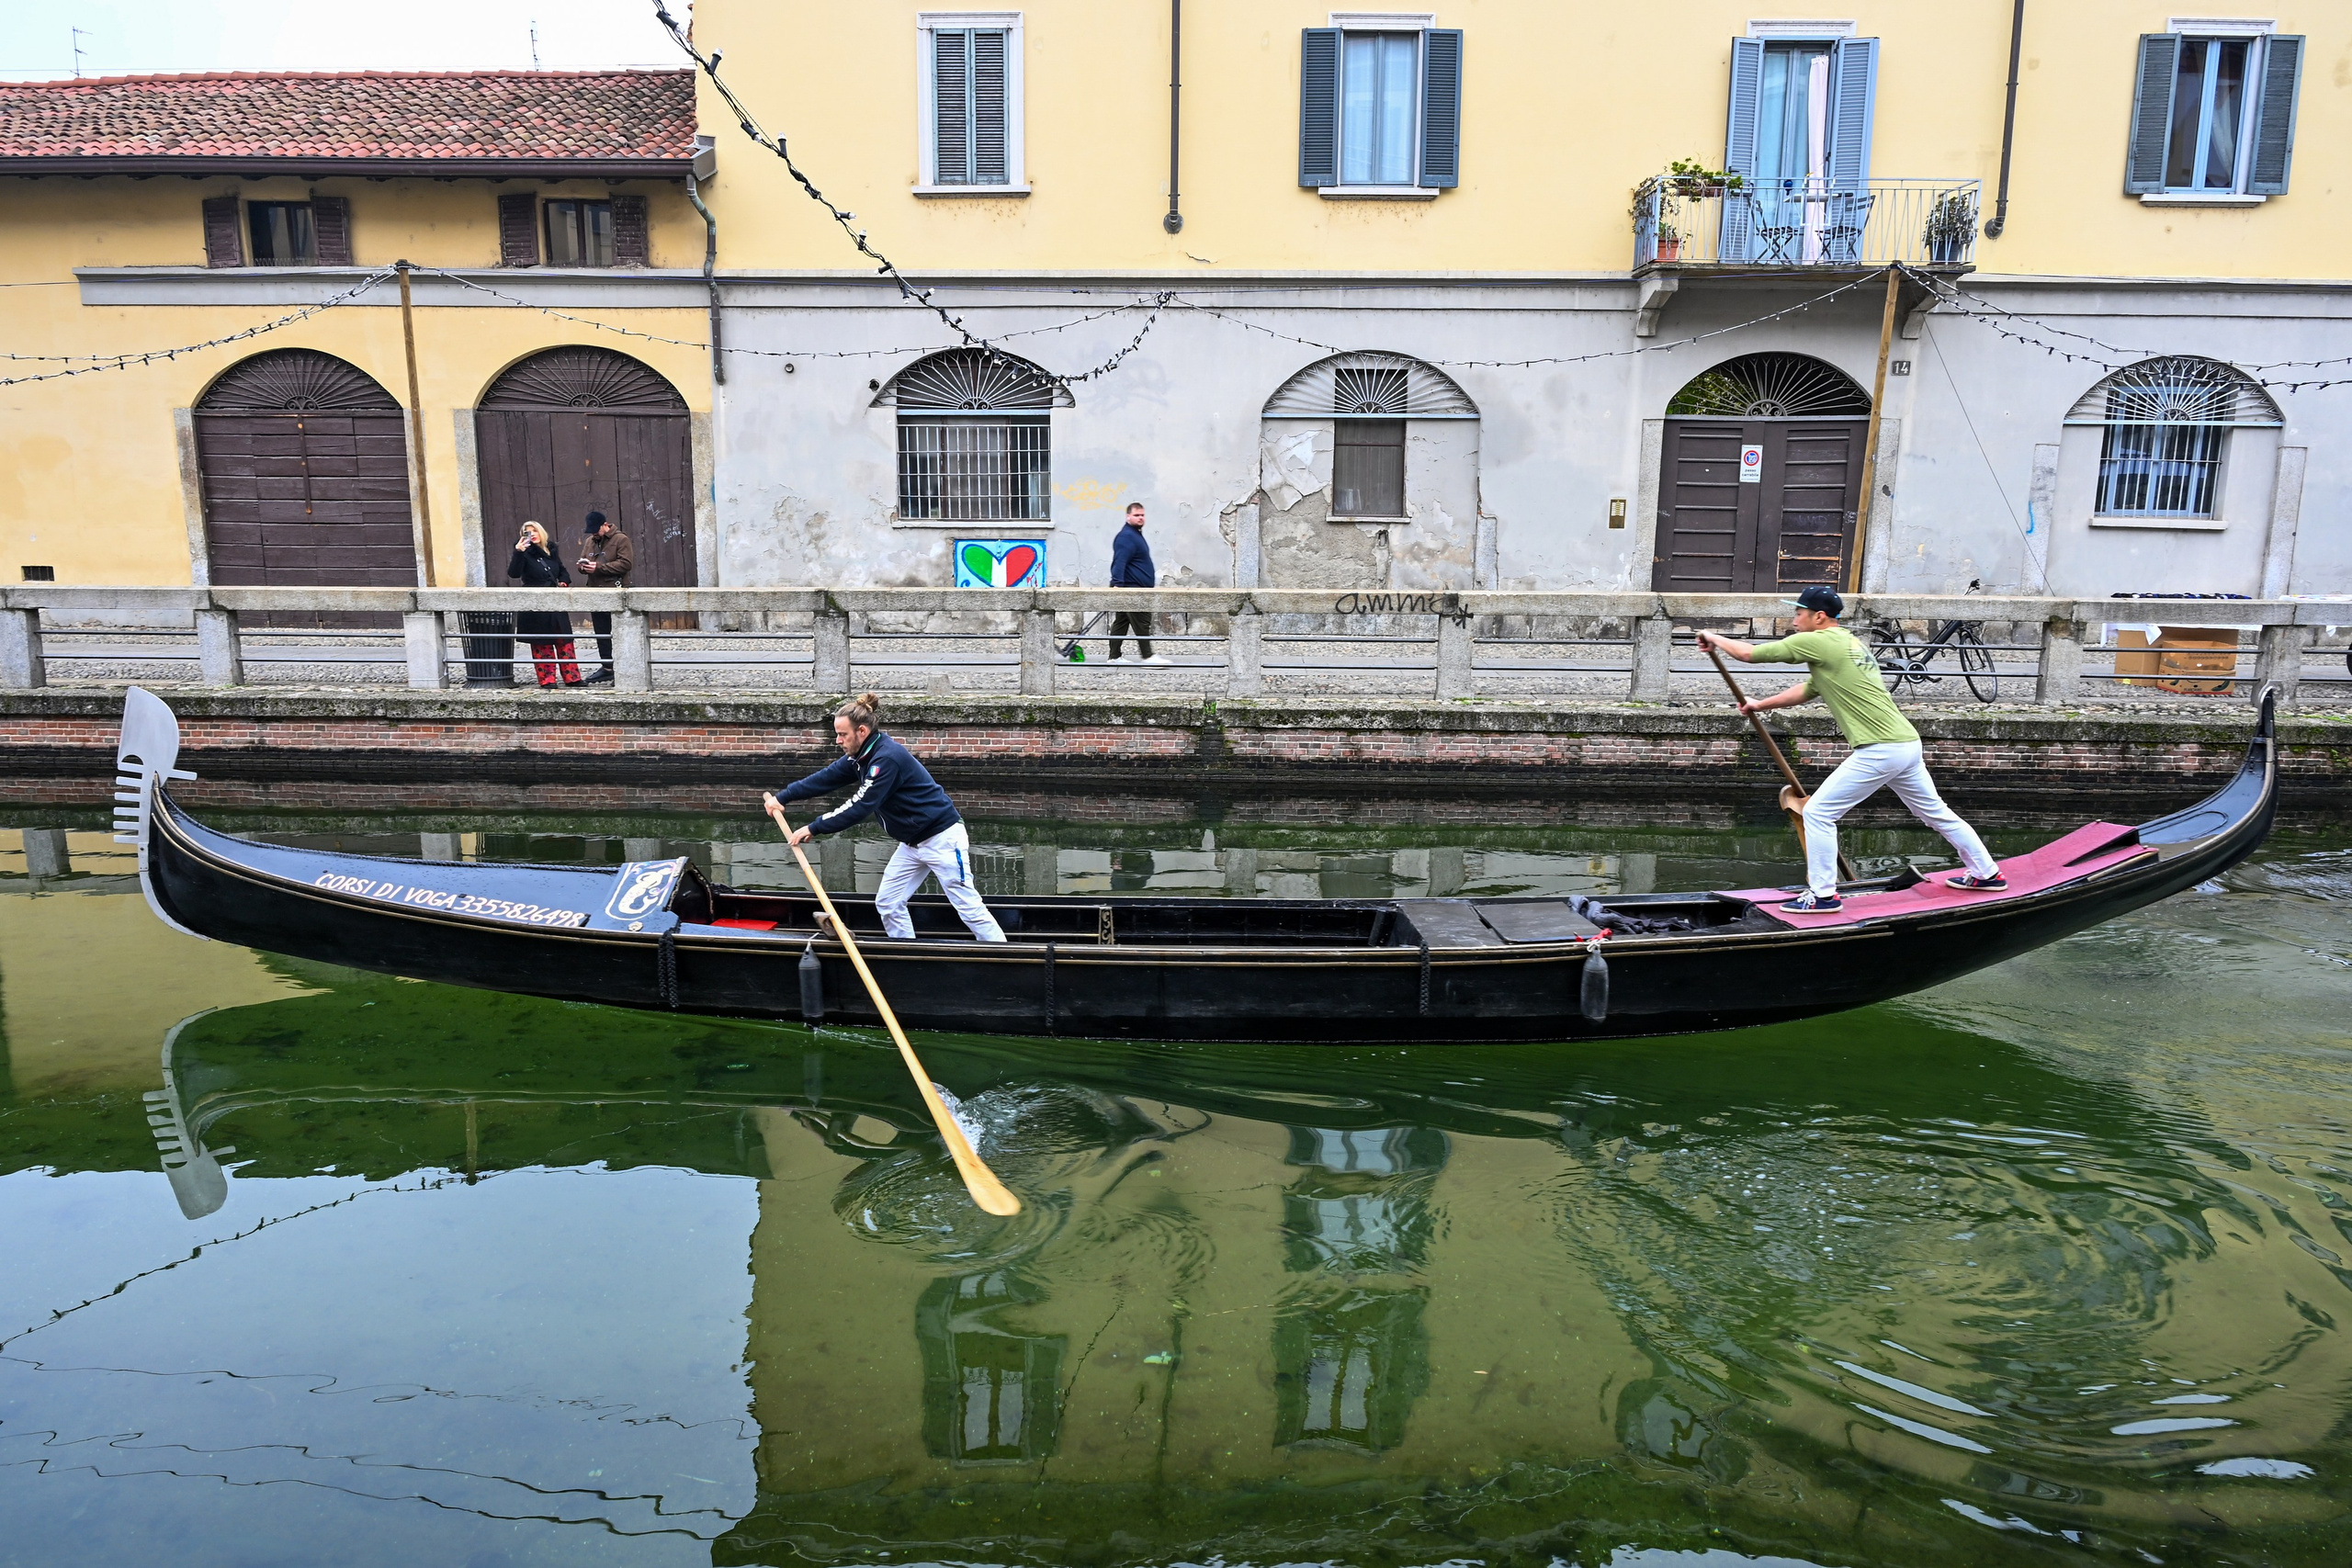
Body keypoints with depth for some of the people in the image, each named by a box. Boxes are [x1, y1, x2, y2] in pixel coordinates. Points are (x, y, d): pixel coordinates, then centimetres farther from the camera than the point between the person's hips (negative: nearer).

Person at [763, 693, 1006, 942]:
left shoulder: (887, 758, -25)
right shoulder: (860, 756, 5)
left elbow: (860, 807, -27)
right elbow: (825, 778, 6)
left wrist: (813, 828, -24)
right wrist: (781, 797, -1)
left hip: (941, 838, -10)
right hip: (912, 842, 10)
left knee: (969, 907, -7)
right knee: (887, 904, 11)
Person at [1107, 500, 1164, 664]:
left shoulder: (1136, 534, 20)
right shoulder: (1126, 536, -14)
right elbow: (1119, 562, -24)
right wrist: (1117, 583, -32)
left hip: (1136, 589, 11)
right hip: (1131, 589, -11)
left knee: (1121, 622, 10)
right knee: (1141, 623, -8)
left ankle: (1114, 657, 13)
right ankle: (1147, 656, -5)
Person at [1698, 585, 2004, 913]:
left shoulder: (1818, 641, -9)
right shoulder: (1850, 643, 20)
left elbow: (1748, 653, -7)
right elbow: (1806, 691, 29)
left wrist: (1714, 637, 10)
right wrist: (1760, 704, 27)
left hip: (1880, 751, -10)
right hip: (1909, 743, 10)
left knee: (1818, 812, -2)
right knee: (1936, 812, 23)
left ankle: (1822, 895, 2)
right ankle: (1986, 873, 36)